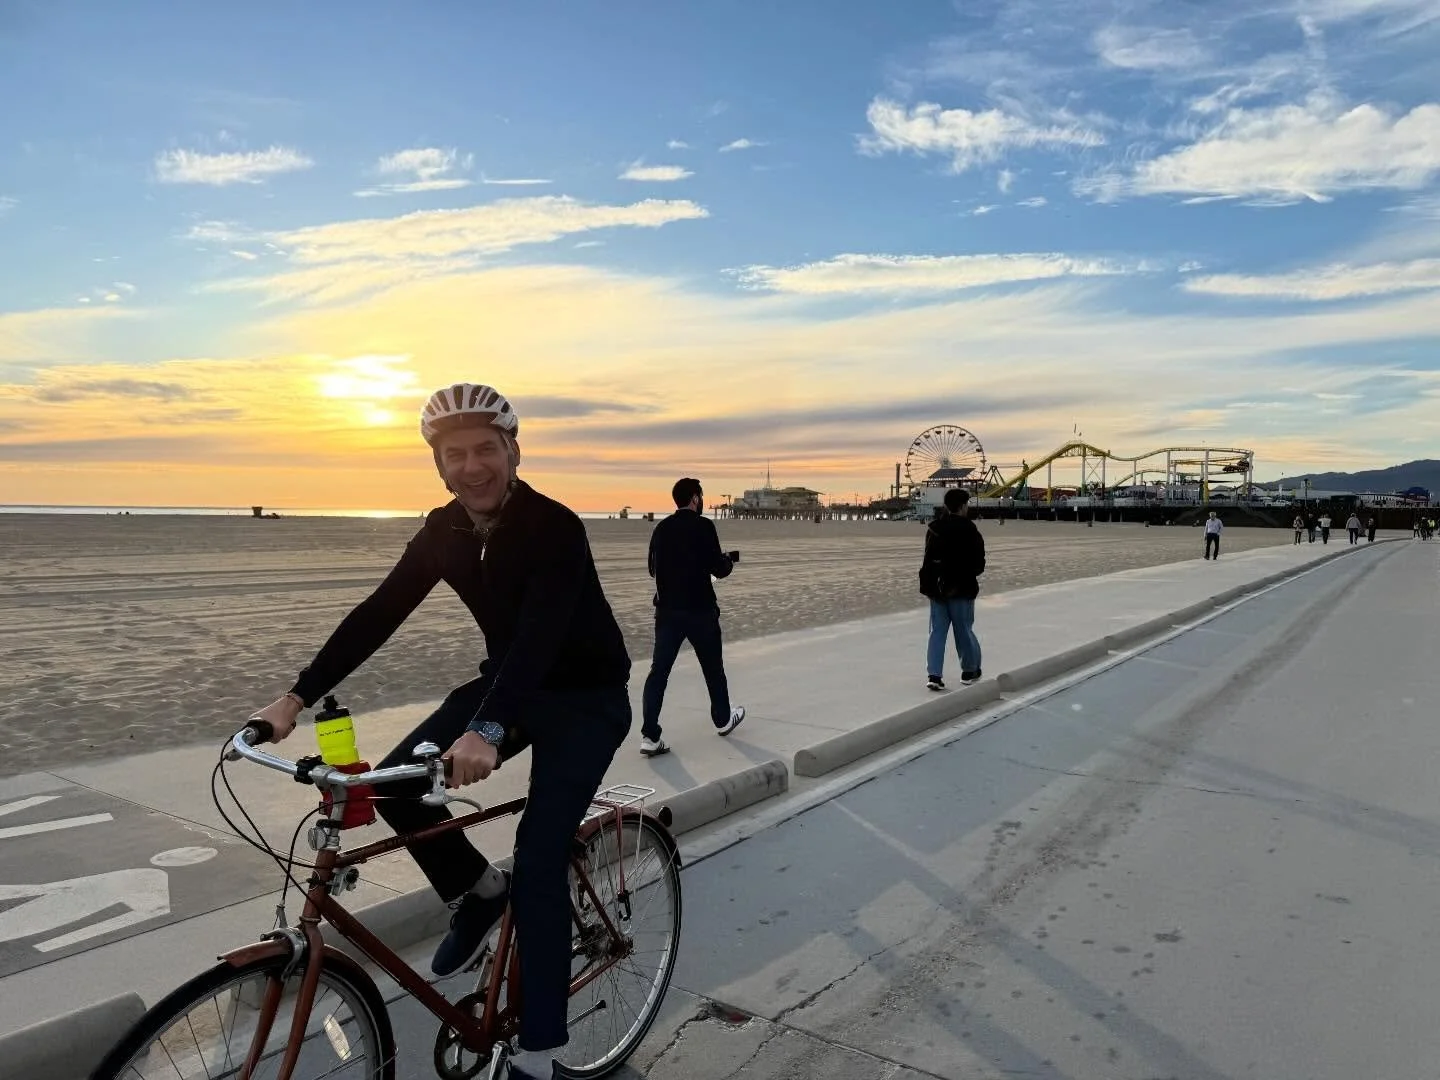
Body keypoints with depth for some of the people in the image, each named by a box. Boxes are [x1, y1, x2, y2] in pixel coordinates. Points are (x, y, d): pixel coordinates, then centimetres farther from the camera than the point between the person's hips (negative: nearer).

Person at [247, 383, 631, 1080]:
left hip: (587, 698, -6)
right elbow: (378, 615, -5)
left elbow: (541, 632, -39)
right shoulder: (443, 530, -6)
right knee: (395, 784, -11)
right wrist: (298, 697, -13)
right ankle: (478, 893, 15)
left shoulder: (553, 526, -26)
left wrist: (487, 730, -53)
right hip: (508, 685, 6)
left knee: (539, 858, -16)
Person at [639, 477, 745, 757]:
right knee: (713, 667, 16)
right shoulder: (703, 526, -10)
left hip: (667, 610, 4)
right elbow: (718, 569, -12)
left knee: (658, 671, 0)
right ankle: (723, 719, 34)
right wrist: (730, 560, 10)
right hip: (700, 610, -4)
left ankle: (650, 736, -8)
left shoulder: (661, 529, 6)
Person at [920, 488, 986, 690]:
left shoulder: (933, 528, 3)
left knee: (937, 631, 7)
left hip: (936, 587, 5)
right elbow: (979, 561, -10)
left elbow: (929, 557, 8)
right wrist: (971, 572, 10)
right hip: (961, 588, -5)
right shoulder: (968, 530, -13)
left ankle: (933, 674, 0)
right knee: (964, 630, 9)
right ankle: (970, 671, 24)